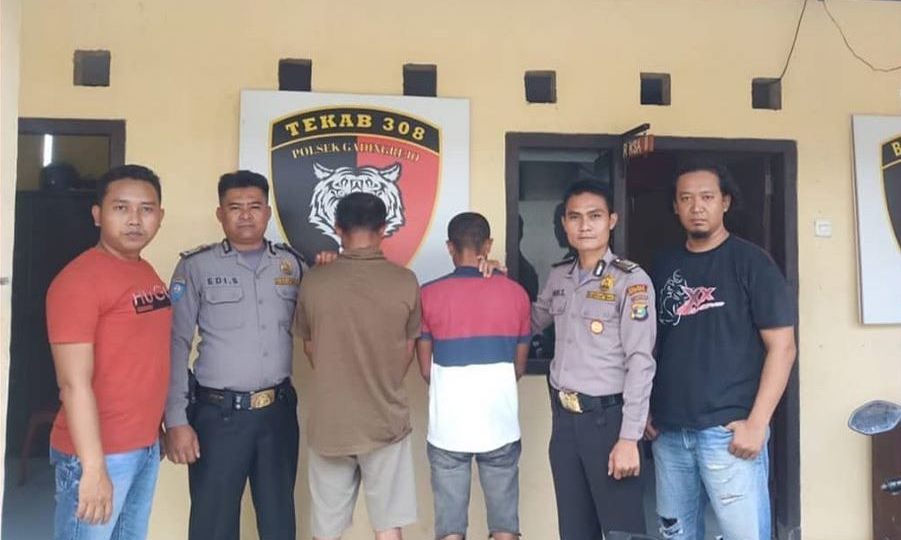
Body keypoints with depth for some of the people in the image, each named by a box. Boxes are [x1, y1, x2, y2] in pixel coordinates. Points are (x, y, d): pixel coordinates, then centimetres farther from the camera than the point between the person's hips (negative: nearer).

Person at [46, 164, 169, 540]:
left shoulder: (149, 273, 9)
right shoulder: (78, 279, -15)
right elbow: (74, 383, -18)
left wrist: (161, 427, 13)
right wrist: (93, 466, -20)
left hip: (146, 446, 8)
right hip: (98, 452, -7)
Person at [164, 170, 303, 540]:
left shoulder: (291, 263, 5)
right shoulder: (196, 266, -4)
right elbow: (176, 344, -5)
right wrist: (176, 419, -10)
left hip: (279, 411, 3)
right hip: (218, 414, -3)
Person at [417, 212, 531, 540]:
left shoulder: (428, 295, -6)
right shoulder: (515, 293, -2)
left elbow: (426, 369, 2)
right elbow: (519, 366, 7)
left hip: (448, 427, -1)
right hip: (500, 425, 1)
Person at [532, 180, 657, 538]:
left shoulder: (631, 280, -10)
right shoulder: (558, 277, 8)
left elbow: (640, 362, -14)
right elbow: (532, 323, 24)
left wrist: (629, 438, -17)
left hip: (606, 417, -6)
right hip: (564, 417, 6)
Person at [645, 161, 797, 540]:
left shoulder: (751, 262, -3)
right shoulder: (664, 266, 10)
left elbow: (782, 347, -8)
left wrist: (757, 423, -14)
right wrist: (645, 408, 8)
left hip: (727, 429, -4)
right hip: (669, 430, 5)